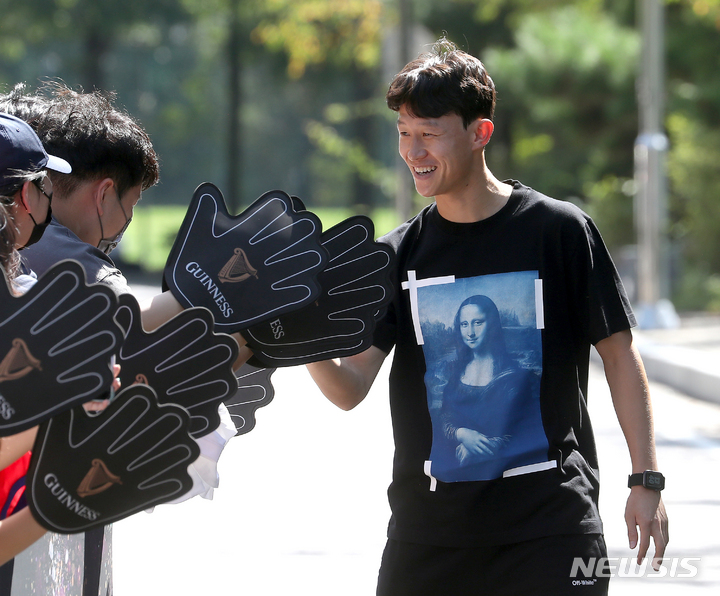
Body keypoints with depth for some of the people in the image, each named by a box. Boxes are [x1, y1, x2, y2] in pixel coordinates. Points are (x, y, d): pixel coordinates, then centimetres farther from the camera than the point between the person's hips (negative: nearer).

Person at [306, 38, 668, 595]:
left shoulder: (559, 229, -3)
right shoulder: (400, 255, 5)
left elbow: (619, 353, 2)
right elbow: (351, 387, -2)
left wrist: (647, 480, -3)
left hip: (551, 522, -3)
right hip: (428, 524, 3)